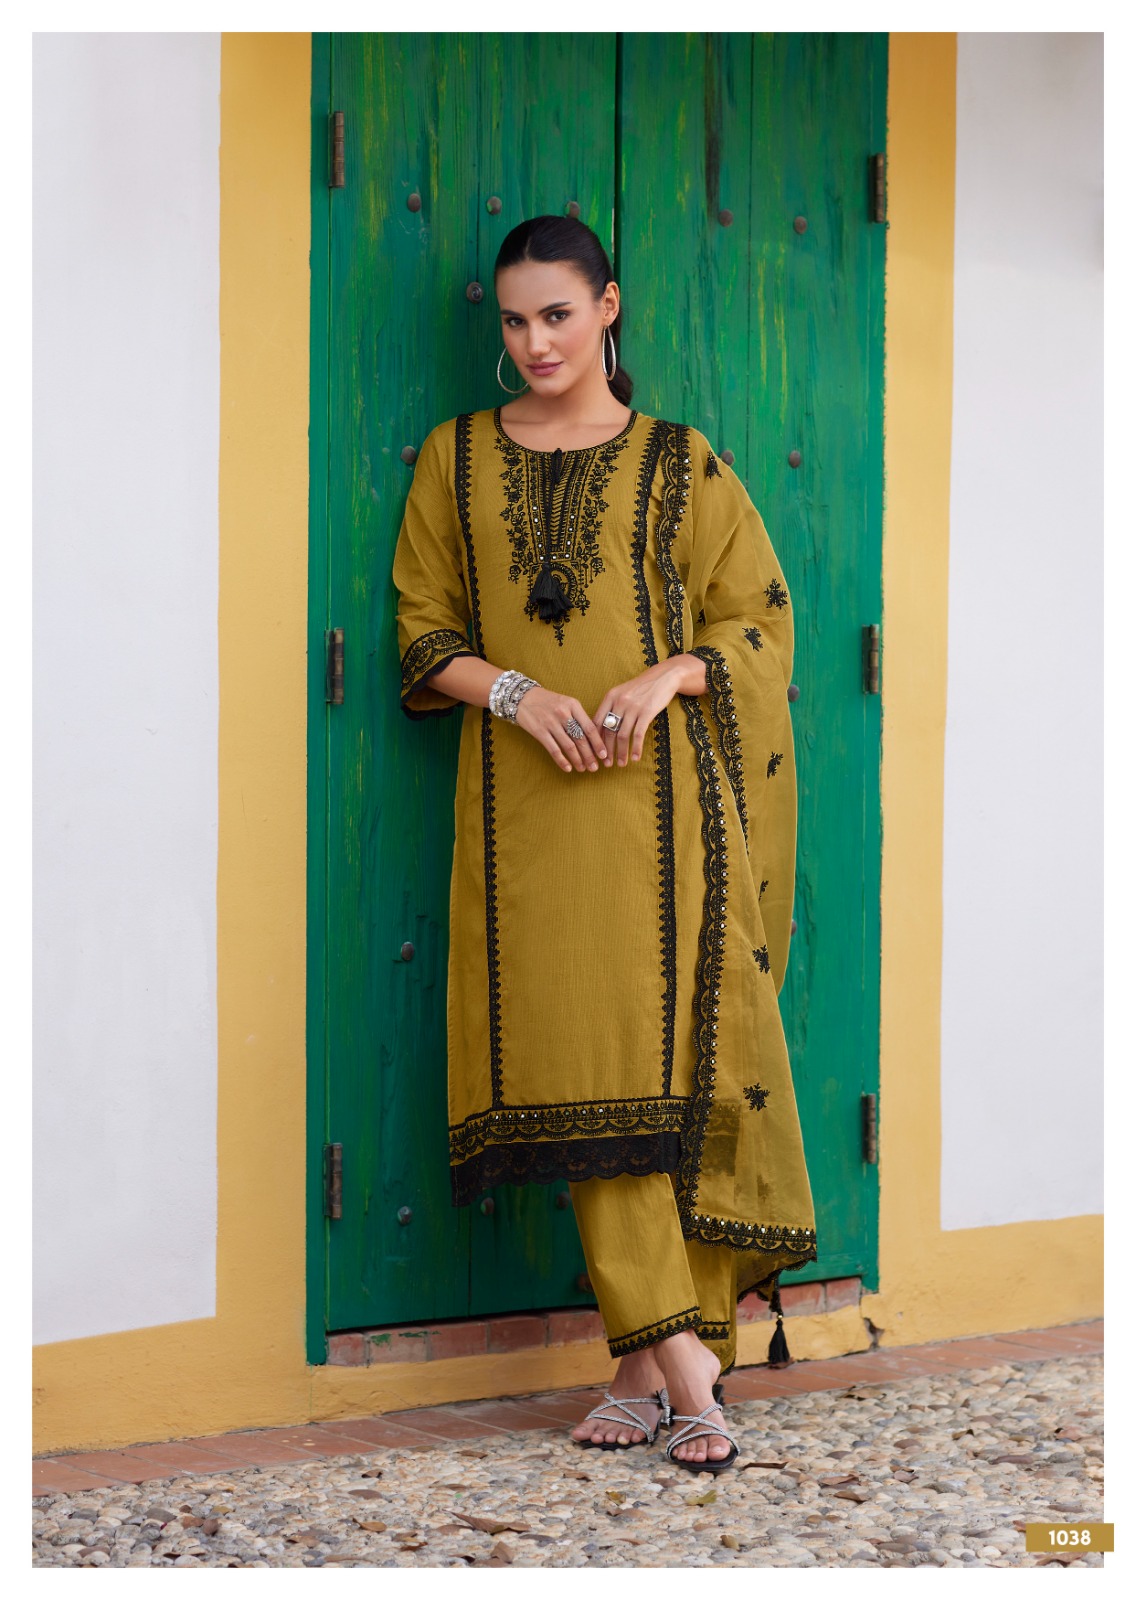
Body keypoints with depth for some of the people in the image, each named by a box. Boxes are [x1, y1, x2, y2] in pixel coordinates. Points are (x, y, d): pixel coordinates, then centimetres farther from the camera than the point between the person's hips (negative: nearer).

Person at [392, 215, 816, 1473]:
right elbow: (424, 632, 10)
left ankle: (648, 1361, 0)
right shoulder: (458, 460, 13)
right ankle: (677, 1361, -8)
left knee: (670, 1060, -7)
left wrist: (663, 676, -12)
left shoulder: (680, 466, 9)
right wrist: (515, 691, -9)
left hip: (661, 800, -1)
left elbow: (758, 622, 8)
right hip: (528, 805, 1)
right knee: (584, 1069, -8)